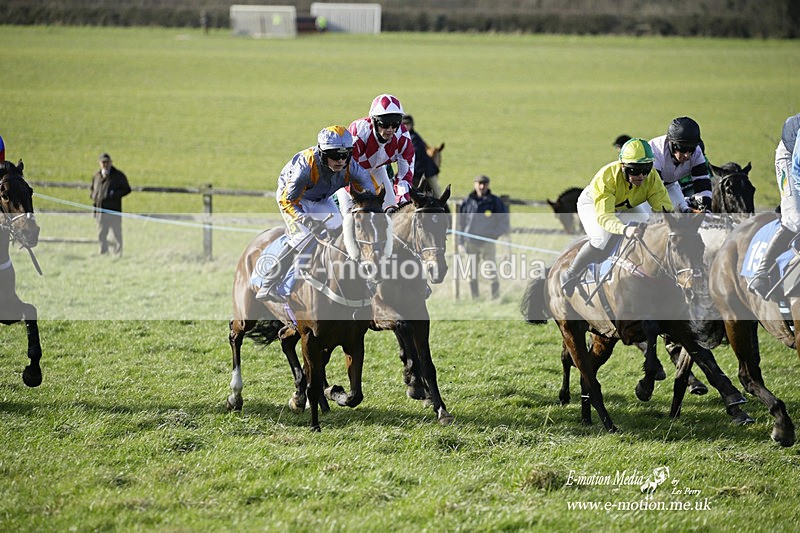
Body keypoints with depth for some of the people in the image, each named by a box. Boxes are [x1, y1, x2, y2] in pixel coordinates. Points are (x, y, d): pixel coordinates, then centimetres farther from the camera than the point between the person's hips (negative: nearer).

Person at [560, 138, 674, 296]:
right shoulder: (607, 177, -42)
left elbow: (663, 206, -32)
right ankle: (570, 275, -10)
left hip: (625, 207, 5)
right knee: (604, 240, -32)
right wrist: (625, 230, -70)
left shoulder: (651, 176, -29)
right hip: (593, 204, -5)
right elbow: (603, 215, -51)